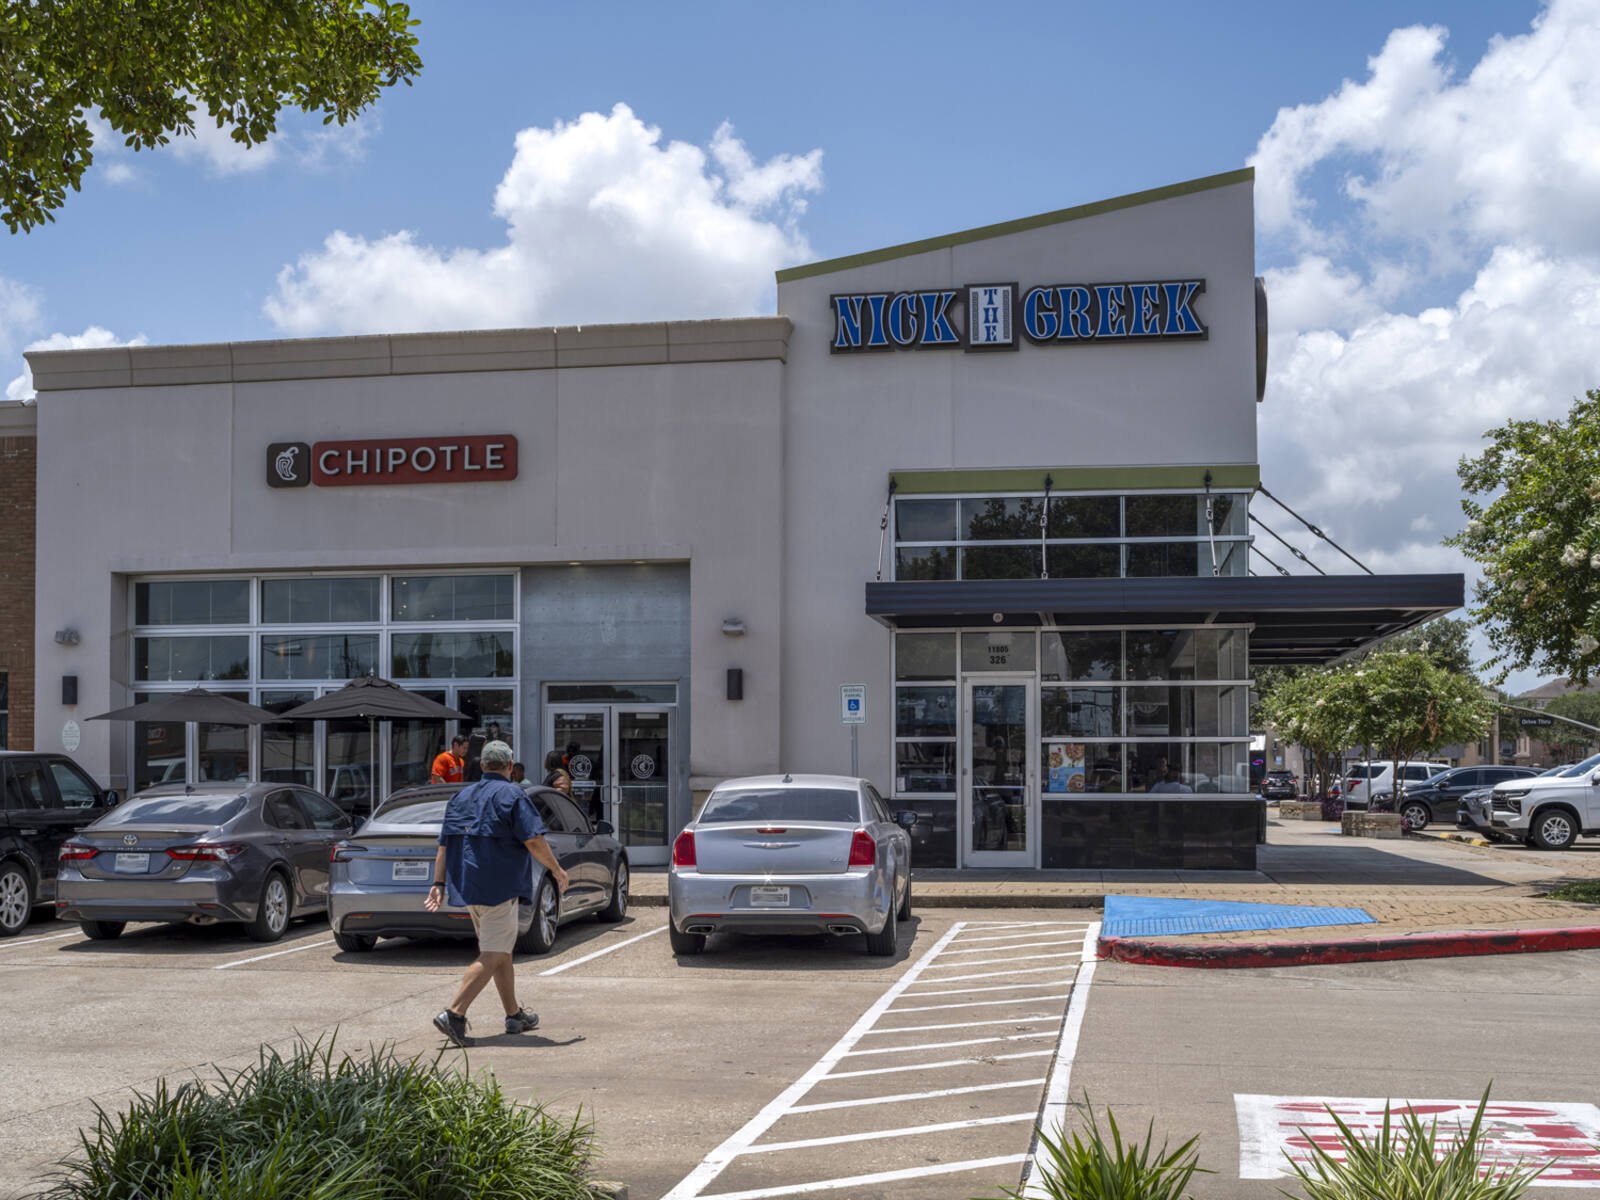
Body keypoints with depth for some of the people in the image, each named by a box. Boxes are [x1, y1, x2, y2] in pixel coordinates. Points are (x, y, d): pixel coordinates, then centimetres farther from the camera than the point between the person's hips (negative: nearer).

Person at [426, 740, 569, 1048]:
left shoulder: (461, 797, 14)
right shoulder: (512, 795, -7)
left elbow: (444, 845, 10)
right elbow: (533, 840, -15)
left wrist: (439, 884, 10)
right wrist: (557, 870, -3)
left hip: (467, 886, 8)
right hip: (500, 885, -8)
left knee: (502, 952, 18)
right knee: (492, 955, -8)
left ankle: (515, 1015, 25)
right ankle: (454, 1014, -19)